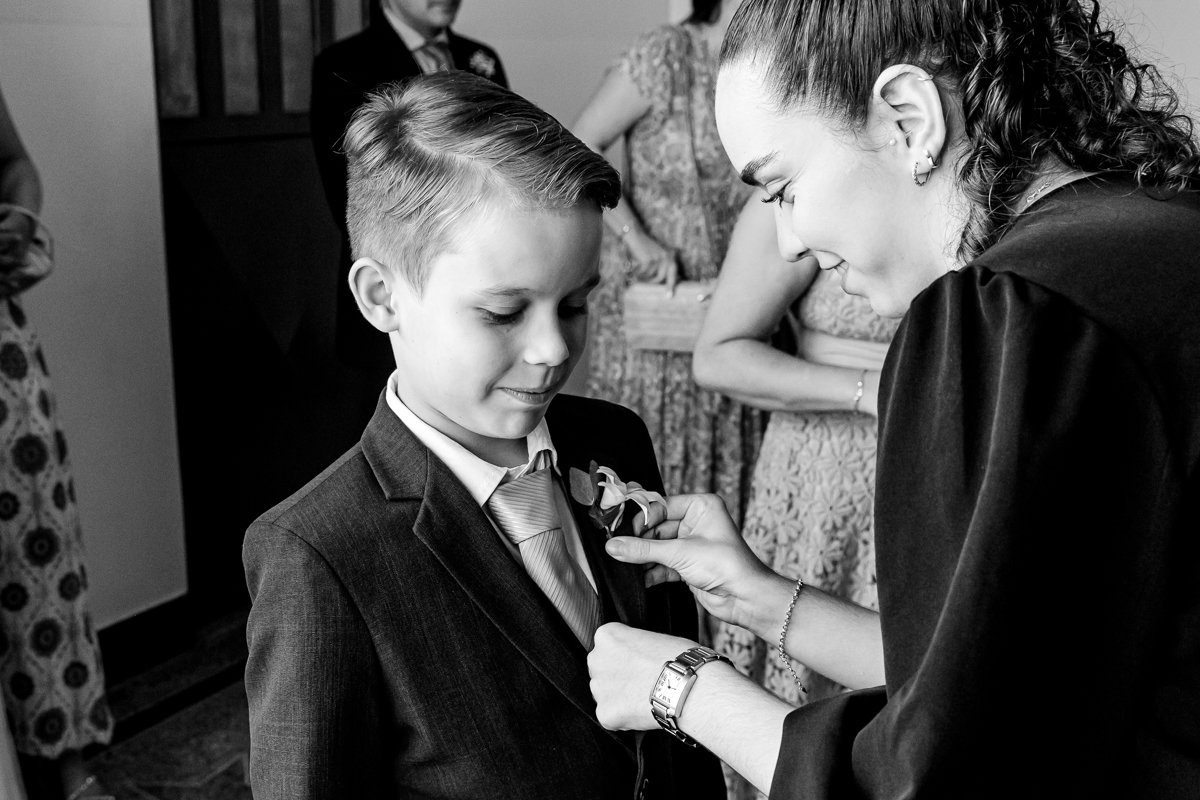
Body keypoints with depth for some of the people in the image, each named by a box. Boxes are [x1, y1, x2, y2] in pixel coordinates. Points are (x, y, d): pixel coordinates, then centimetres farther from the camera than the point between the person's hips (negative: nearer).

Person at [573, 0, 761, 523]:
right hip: (652, 293, -5)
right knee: (648, 456, 4)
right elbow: (579, 148, -13)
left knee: (730, 455, 11)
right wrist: (639, 241, -16)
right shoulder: (666, 54, -11)